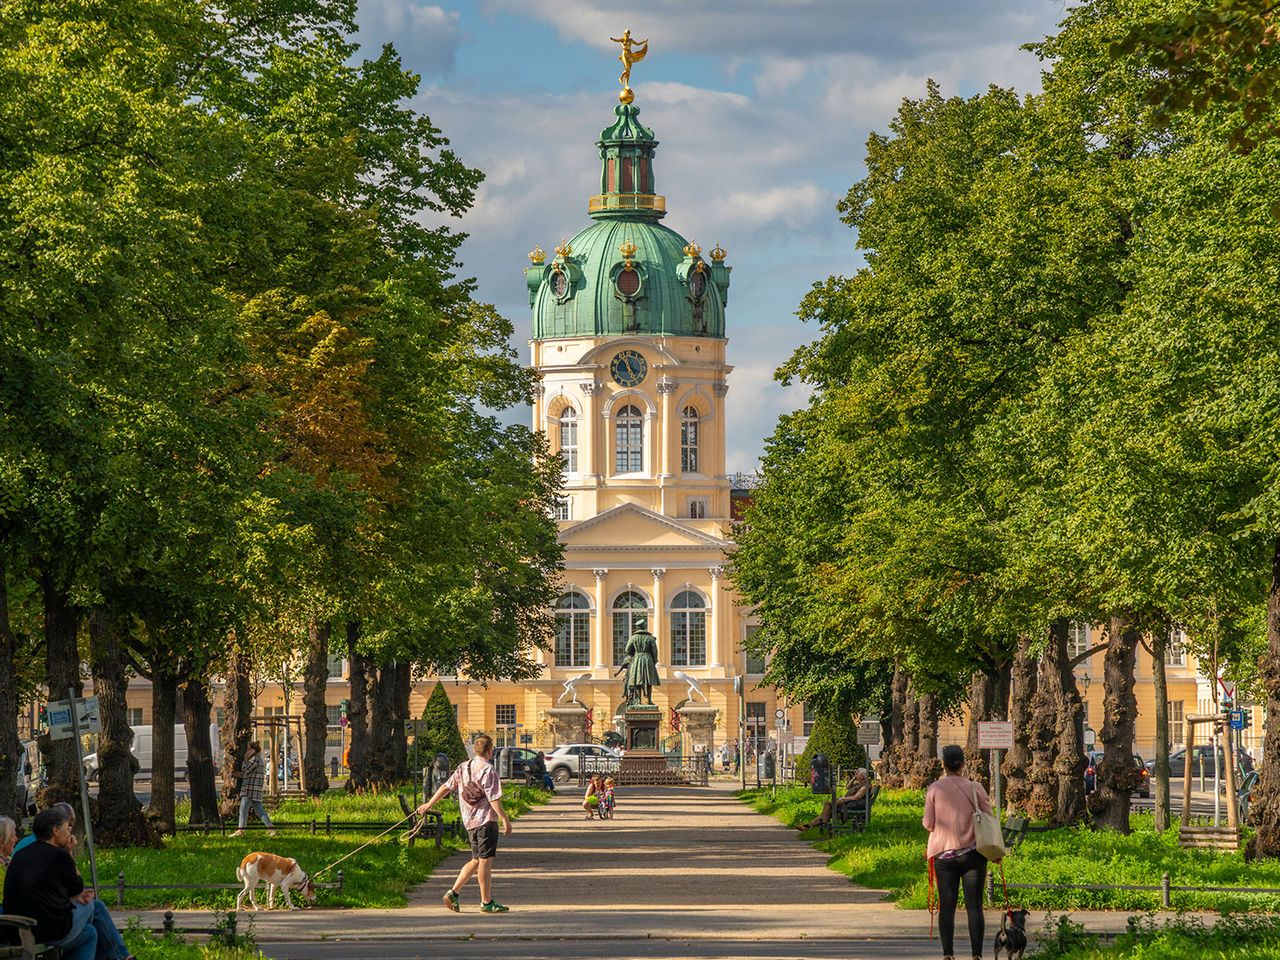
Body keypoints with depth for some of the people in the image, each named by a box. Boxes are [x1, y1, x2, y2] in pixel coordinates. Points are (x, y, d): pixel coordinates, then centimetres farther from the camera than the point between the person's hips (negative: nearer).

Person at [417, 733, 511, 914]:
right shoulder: (488, 770, -13)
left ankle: (453, 893, 8)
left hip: (469, 821, 8)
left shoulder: (463, 768, 9)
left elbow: (446, 787, 15)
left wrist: (429, 804, 24)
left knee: (476, 861, 15)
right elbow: (494, 799, -18)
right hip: (486, 820, -8)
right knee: (485, 860, -4)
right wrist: (505, 819, -15)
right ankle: (487, 902, 0)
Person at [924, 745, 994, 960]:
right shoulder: (975, 788, -2)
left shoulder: (934, 789, -3)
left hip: (944, 853, 0)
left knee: (947, 906, 3)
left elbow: (928, 824, -3)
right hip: (972, 853, 0)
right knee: (974, 905, 0)